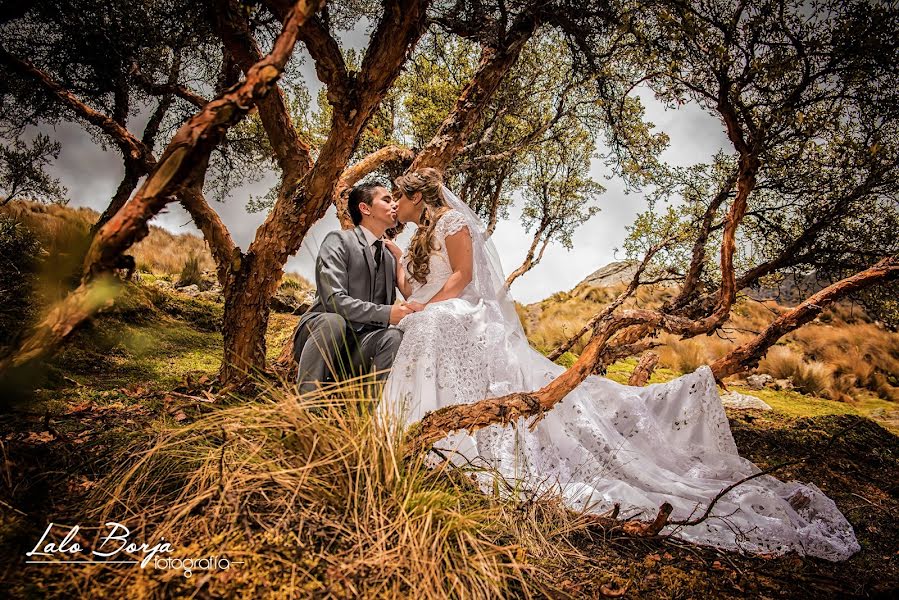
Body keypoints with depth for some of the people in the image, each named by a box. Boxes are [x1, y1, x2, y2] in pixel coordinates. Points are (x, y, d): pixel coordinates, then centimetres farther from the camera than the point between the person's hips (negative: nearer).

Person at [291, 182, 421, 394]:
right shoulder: (338, 241, -5)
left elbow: (388, 308, 20)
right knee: (333, 322, -37)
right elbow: (333, 299, -18)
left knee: (393, 336, -26)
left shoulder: (390, 257, 15)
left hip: (358, 347, 4)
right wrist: (386, 313, -26)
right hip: (317, 331, -4)